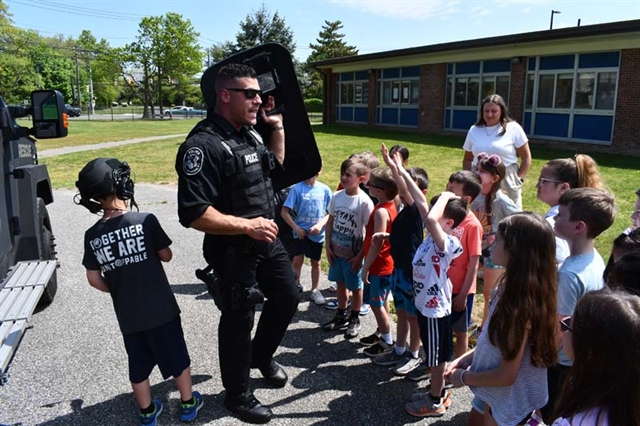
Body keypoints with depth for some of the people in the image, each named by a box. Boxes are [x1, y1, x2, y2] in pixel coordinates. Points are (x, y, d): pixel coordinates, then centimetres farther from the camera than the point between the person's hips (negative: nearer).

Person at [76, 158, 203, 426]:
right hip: (160, 308, -3)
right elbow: (166, 255, -5)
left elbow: (94, 279, 1)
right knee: (177, 357, 16)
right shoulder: (145, 221, -16)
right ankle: (188, 404, 31)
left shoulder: (92, 236, -5)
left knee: (138, 365, 20)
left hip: (127, 314, 3)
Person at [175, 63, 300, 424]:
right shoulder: (203, 146, -24)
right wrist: (247, 226, -24)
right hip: (233, 252, -8)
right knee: (238, 321, 7)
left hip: (267, 241, 9)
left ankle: (261, 355, 44)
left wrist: (278, 127, 8)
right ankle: (238, 395, 31)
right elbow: (193, 214, -29)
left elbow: (276, 165, 23)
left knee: (289, 297, 19)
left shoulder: (250, 134, 4)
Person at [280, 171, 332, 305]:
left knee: (315, 262, 15)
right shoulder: (297, 188, -11)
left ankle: (315, 290, 32)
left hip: (317, 233, 2)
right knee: (298, 260, -11)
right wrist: (296, 228, -13)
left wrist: (320, 225, -14)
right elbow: (284, 211, -9)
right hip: (301, 231, -2)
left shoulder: (325, 190, -5)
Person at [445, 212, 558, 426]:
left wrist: (464, 377, -14)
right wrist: (468, 357, 1)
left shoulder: (520, 304, -34)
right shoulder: (511, 285, -7)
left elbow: (507, 375, -27)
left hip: (509, 402, -8)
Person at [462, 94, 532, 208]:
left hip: (507, 182, -3)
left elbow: (526, 158, 1)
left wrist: (519, 180, -6)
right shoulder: (474, 130, 7)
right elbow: (467, 160, 15)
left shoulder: (513, 128, -2)